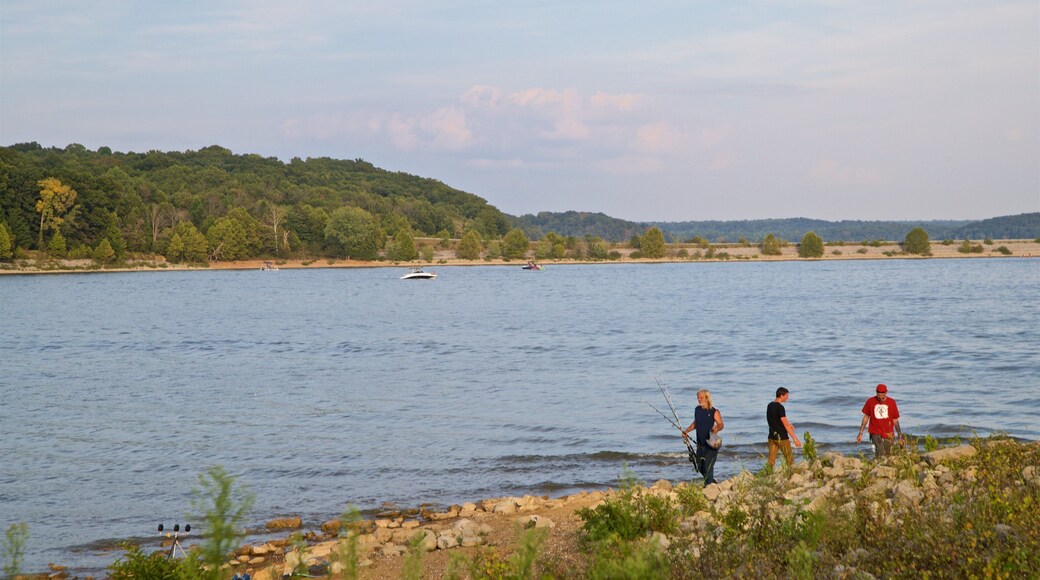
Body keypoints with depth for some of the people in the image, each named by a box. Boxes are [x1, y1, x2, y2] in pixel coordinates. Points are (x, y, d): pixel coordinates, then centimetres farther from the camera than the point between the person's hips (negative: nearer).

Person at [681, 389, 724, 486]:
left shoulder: (714, 412, -9)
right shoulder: (697, 410, 9)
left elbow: (720, 424, -7)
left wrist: (716, 428, -29)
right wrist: (686, 431, 9)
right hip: (700, 444, 7)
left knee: (708, 467, -12)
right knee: (700, 467, 13)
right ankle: (713, 483, 32)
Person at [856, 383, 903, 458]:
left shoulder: (891, 402, 2)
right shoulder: (870, 401, 1)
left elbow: (895, 420, 8)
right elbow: (866, 417, 9)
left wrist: (899, 434, 6)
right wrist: (860, 433, 8)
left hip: (888, 434, 2)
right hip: (875, 433, -2)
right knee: (880, 455, -20)